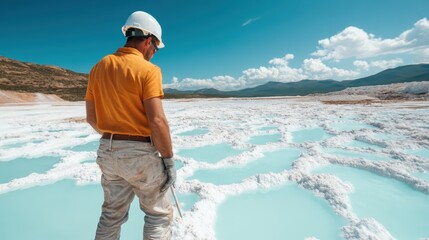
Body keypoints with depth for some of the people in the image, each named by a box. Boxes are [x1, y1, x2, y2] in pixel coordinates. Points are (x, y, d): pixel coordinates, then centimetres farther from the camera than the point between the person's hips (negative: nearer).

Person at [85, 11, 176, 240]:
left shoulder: (99, 67, 6)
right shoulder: (147, 69, -14)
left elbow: (91, 117, 10)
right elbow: (157, 120, -22)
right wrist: (169, 161, -13)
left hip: (108, 151, 7)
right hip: (140, 153, -7)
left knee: (112, 214, 23)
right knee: (159, 214, 13)